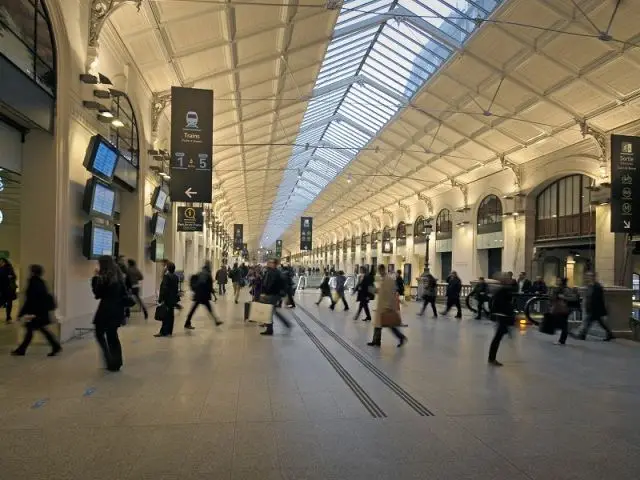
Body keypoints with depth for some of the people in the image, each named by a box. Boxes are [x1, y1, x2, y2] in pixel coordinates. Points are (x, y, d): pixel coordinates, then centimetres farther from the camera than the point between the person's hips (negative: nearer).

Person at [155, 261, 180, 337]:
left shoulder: (166, 276, -15)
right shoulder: (175, 277, 7)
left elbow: (164, 288, -18)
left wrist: (161, 299, -15)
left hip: (167, 299, -7)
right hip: (173, 298, 7)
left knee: (165, 315, -3)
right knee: (171, 315, 11)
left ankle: (164, 332, 0)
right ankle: (169, 331, 16)